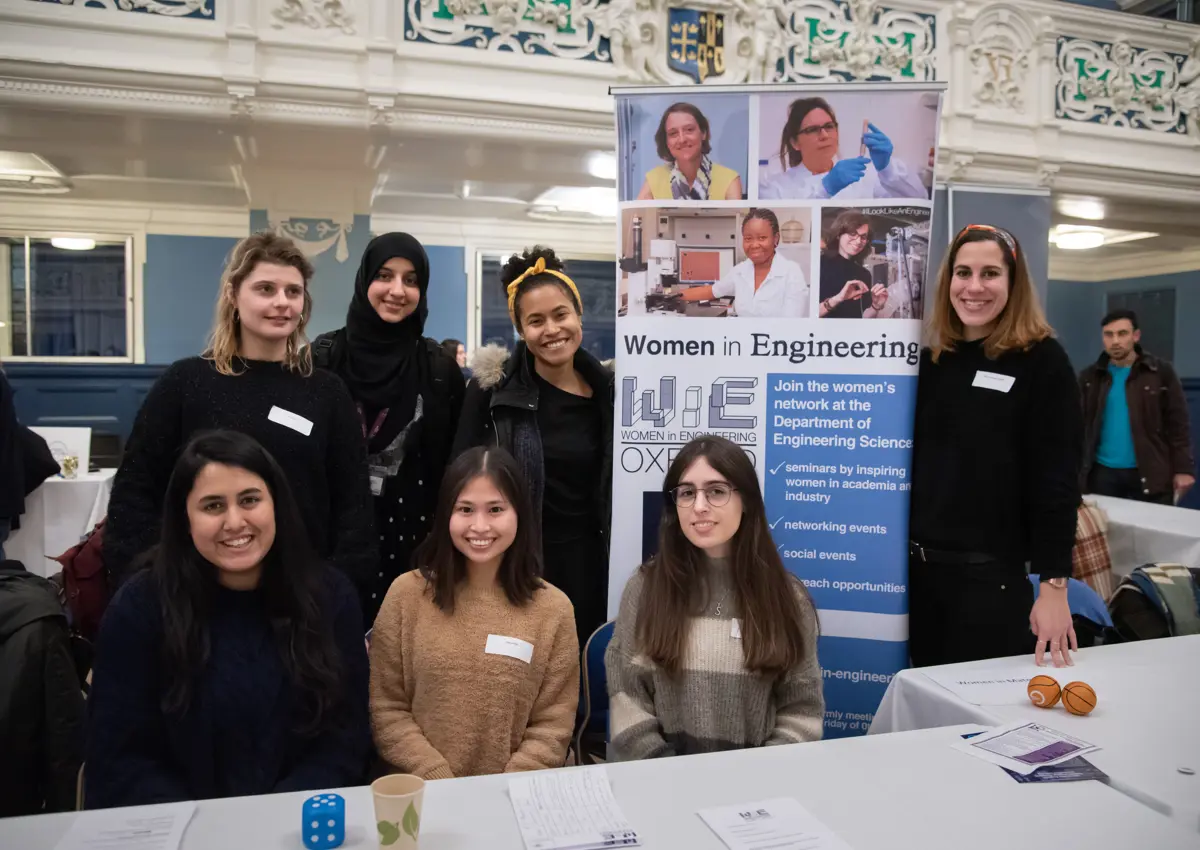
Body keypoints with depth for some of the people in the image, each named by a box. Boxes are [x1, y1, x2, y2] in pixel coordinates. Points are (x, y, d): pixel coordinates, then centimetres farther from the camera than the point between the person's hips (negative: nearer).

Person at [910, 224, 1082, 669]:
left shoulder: (1042, 360, -7)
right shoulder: (931, 359, 7)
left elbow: (1056, 480, -11)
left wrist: (1054, 584, -14)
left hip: (993, 575, -5)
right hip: (918, 566, 5)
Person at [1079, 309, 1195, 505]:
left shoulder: (1161, 372, 0)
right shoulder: (1089, 377, 6)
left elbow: (1178, 426, -1)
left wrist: (1183, 469, -7)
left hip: (1150, 475, -2)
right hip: (1102, 473, 2)